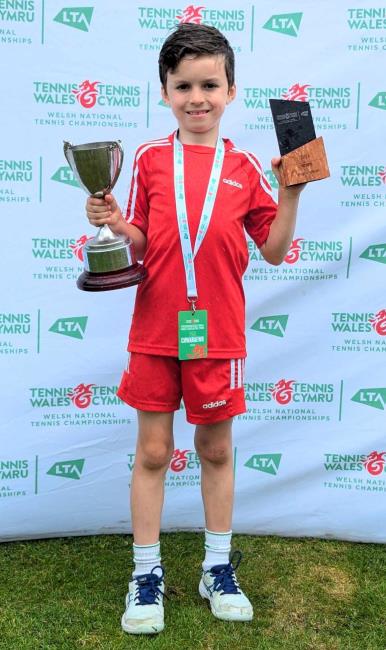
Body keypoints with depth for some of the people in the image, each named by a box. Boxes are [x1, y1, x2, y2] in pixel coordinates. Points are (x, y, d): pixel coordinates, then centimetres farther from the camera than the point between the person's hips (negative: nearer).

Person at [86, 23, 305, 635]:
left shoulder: (244, 166, 2)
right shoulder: (149, 159, 1)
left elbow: (275, 250, 2)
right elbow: (140, 247, 2)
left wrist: (292, 190, -8)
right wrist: (114, 224, -17)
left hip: (218, 332, 1)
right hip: (155, 329, 0)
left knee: (216, 450, 13)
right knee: (152, 451, 8)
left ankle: (219, 570, 31)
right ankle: (147, 575, 25)